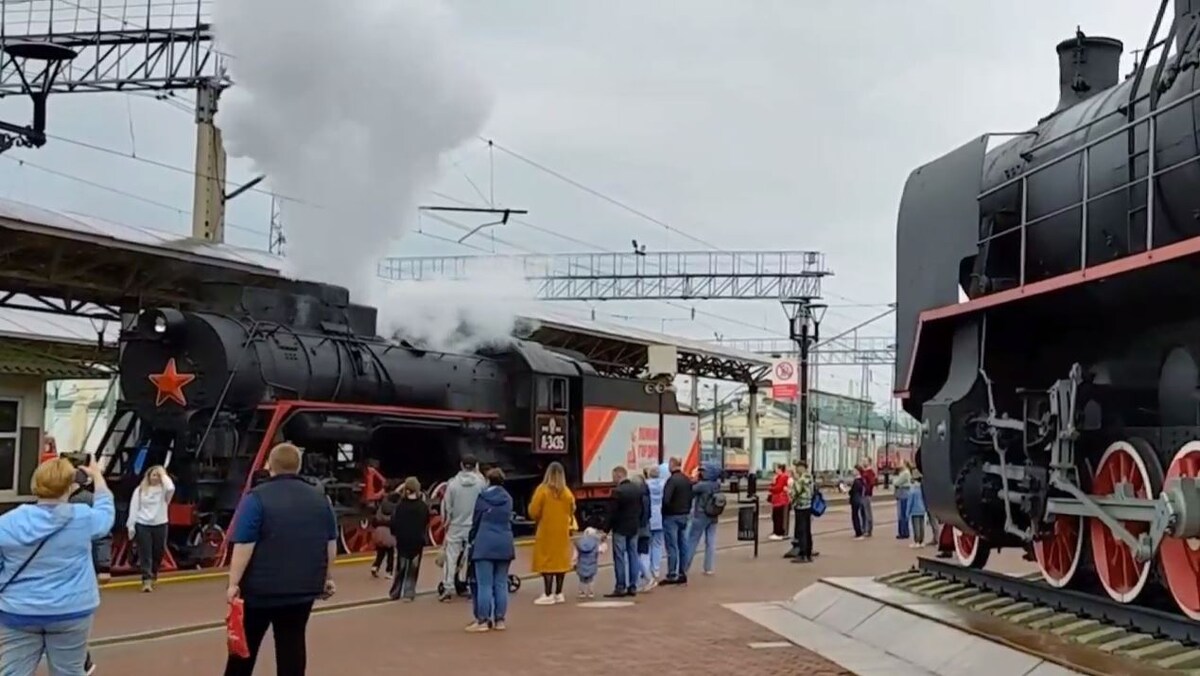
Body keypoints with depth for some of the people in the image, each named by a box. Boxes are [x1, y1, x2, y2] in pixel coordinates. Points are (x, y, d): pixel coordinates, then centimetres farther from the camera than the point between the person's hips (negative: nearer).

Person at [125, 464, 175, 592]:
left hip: (160, 525, 1)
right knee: (145, 554, -5)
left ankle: (152, 576, 31)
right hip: (142, 525, -1)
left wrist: (163, 475, -11)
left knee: (158, 553, 10)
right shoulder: (140, 490, 2)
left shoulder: (163, 489, 2)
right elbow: (134, 508, 2)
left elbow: (171, 488, -24)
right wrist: (131, 525, -3)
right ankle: (146, 580, -8)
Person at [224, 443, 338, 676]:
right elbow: (331, 544, 10)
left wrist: (234, 583, -12)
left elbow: (244, 545, -15)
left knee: (245, 644, 12)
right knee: (293, 644, 6)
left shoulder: (257, 497, -10)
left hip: (260, 587, -3)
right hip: (303, 587, 3)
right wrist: (328, 577, 19)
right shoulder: (320, 498, 5)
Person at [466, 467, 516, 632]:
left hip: (485, 544, -4)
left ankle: (482, 620, -4)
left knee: (484, 584, -3)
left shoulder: (483, 497, -3)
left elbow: (476, 521, 2)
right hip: (504, 544, 4)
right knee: (501, 584, 7)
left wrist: (471, 538, 17)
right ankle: (500, 620, 9)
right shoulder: (508, 499, 9)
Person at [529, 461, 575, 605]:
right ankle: (558, 593, 16)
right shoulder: (567, 492, 1)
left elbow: (533, 512, -10)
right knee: (560, 560, 11)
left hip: (546, 531, -4)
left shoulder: (542, 490, -11)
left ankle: (548, 595, -5)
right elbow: (572, 512, 6)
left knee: (546, 561, -2)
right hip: (562, 531, 4)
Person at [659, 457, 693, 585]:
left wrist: (663, 512, -7)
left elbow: (666, 499, -22)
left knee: (672, 546, -4)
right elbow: (690, 497, 14)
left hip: (672, 516, -8)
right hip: (684, 516, 8)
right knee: (682, 545, 11)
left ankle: (672, 575, -3)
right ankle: (682, 573, 15)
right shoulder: (687, 480, 9)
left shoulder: (672, 480, -18)